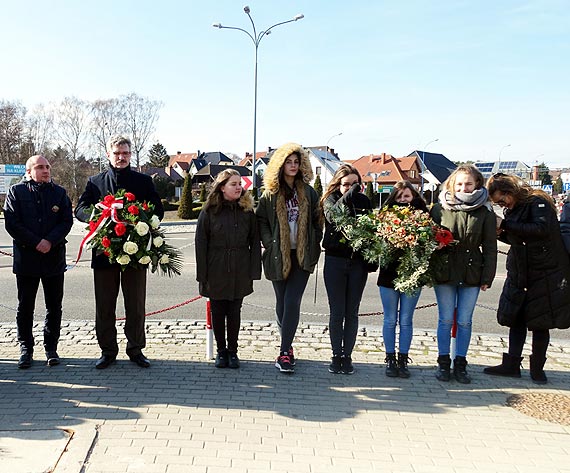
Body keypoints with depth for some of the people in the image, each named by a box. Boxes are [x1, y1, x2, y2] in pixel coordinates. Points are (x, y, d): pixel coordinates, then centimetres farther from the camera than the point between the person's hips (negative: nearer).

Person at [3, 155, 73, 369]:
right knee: (25, 307, 5)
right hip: (26, 257, -1)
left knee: (54, 307, 7)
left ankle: (51, 347, 19)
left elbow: (67, 220, 0)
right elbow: (12, 223, -5)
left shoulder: (59, 192, 8)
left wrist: (50, 241, -14)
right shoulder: (16, 191, 2)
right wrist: (36, 243, -13)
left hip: (54, 257, 2)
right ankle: (26, 349, 17)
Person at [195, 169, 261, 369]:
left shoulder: (247, 211, 2)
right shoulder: (209, 212, -2)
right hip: (216, 272, -1)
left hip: (239, 273, 1)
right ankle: (221, 351, 24)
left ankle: (232, 351, 23)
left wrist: (253, 271, -3)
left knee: (234, 313, 9)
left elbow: (254, 242, 3)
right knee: (218, 313, 9)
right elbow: (201, 244, -2)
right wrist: (202, 275, -6)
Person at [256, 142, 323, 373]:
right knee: (281, 302, 9)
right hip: (278, 256, 0)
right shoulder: (270, 194, 3)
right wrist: (270, 243, -8)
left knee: (292, 302, -10)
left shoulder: (308, 193, 7)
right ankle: (287, 345, 25)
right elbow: (261, 221, 3)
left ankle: (284, 352, -9)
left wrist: (314, 245, 1)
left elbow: (317, 221, 11)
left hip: (302, 256, 0)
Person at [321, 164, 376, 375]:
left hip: (358, 262, 2)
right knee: (337, 313, 4)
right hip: (335, 260, -1)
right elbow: (333, 215, -22)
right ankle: (336, 355, 16)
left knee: (352, 312, 7)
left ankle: (347, 355, 17)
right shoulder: (330, 199, 1)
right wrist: (349, 195, -32)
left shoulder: (364, 201, 6)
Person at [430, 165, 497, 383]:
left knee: (464, 321, 7)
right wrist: (429, 270, -9)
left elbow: (490, 246, 2)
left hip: (472, 273, 0)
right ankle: (443, 363, 19)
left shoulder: (485, 211, 0)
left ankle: (460, 364, 20)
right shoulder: (440, 208, 0)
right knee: (445, 320, 6)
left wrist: (487, 277, -2)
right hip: (444, 271, 0)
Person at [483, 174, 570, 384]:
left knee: (540, 322, 3)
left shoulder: (538, 202, -12)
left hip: (545, 273, -7)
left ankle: (537, 368, 15)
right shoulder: (513, 209, 9)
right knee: (516, 319, 7)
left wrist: (506, 224, -24)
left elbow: (541, 229, -28)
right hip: (519, 273, 7)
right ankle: (511, 364, 14)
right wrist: (502, 232, -3)